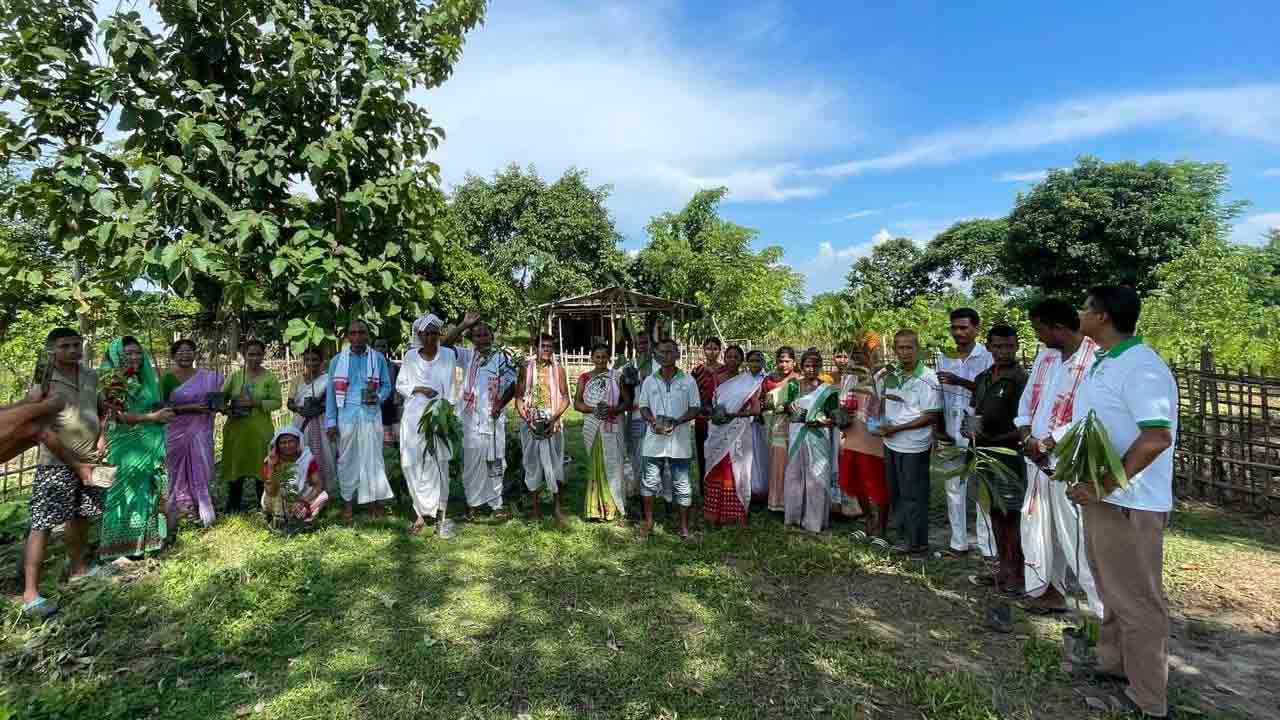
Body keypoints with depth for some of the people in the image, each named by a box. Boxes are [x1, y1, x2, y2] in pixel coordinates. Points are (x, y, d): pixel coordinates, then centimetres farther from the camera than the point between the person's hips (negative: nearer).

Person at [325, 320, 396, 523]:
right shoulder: (337, 361, 7)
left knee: (374, 458, 3)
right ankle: (348, 502, 18)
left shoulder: (378, 358, 6)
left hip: (371, 416, -1)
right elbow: (331, 392, 6)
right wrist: (331, 422, 1)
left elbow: (387, 385, 9)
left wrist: (378, 396, -14)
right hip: (346, 416, 1)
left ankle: (377, 501, 12)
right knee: (347, 460, 6)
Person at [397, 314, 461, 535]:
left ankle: (439, 508, 19)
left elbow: (449, 388, 3)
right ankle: (423, 512, 5)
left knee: (437, 463, 4)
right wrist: (418, 389, -6)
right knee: (413, 463, -3)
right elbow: (400, 385, 8)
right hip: (414, 415, 1)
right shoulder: (410, 356, 5)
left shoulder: (448, 355, 1)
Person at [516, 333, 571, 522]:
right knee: (533, 462, 6)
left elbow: (565, 398, 4)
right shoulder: (526, 368, 3)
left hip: (552, 423, 0)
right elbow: (519, 396, 3)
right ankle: (536, 503, 19)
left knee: (554, 463, -3)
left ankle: (557, 505, 6)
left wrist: (554, 418, -9)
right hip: (531, 423, 0)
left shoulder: (558, 369, 4)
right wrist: (527, 419, -9)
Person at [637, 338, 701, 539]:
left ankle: (684, 526, 19)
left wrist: (677, 421, -16)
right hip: (654, 439, 2)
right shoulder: (649, 381, 6)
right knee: (650, 482, 8)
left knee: (682, 484, 5)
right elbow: (643, 407, 9)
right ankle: (648, 522, 24)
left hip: (680, 440, -2)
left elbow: (695, 408, 0)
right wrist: (653, 421, -12)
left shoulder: (688, 381, 0)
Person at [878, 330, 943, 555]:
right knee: (895, 494, 16)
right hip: (891, 444, 7)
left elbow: (932, 417, -16)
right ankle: (904, 535, 31)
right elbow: (882, 398, 21)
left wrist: (897, 428, -17)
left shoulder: (928, 379, -14)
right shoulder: (890, 375, 4)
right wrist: (881, 420, 0)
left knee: (913, 496, 4)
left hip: (914, 447, -6)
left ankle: (917, 543, 19)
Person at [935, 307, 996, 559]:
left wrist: (960, 381, -25)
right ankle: (959, 542, 21)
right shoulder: (943, 358, 8)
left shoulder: (988, 357, -6)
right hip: (951, 435, 5)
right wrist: (940, 430, 7)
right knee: (954, 490, 11)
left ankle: (988, 547, 11)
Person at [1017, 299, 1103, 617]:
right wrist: (1027, 437, -3)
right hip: (1037, 459, 8)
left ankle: (1106, 611, 8)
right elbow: (1027, 401, 12)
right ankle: (1050, 591, 33)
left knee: (1077, 538, -5)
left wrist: (1045, 444, -15)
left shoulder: (1095, 359, -16)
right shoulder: (1045, 356, 9)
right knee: (1039, 528, 17)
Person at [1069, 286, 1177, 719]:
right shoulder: (1103, 363, 11)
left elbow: (1156, 438, -26)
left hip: (1127, 503, -10)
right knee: (1112, 589, 22)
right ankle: (1112, 663, 39)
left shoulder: (1140, 366, -20)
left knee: (1137, 599, 4)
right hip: (1100, 496, 10)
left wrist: (1104, 486, -24)